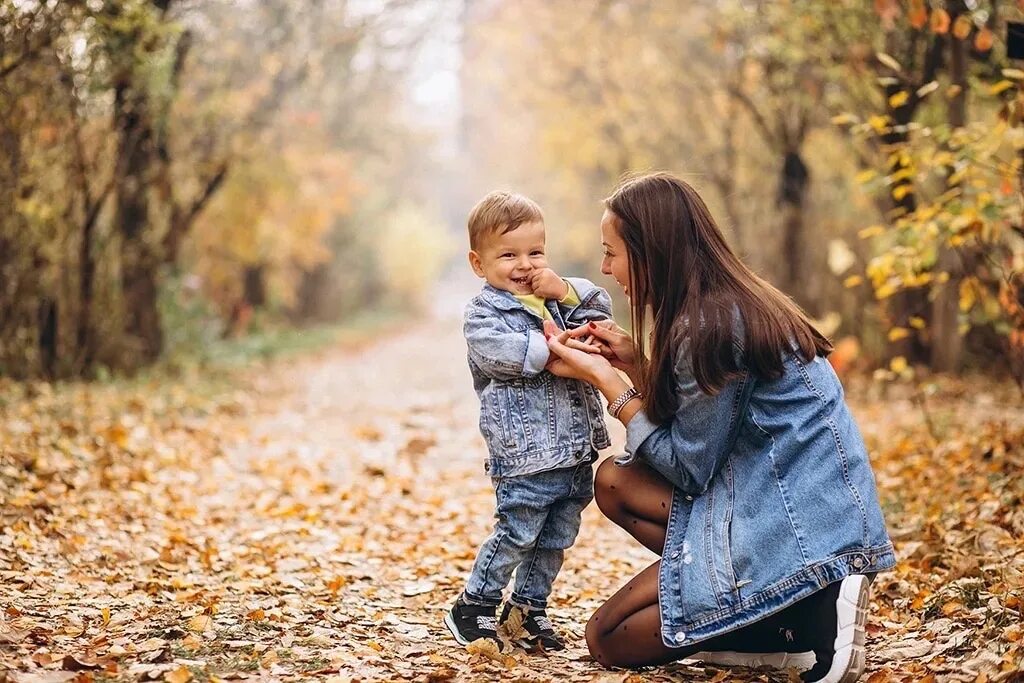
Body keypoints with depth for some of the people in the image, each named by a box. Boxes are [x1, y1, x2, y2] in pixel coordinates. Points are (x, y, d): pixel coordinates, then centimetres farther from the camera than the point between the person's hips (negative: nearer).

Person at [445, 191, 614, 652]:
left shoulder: (556, 299, 15)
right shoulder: (483, 313, -5)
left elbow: (602, 309, 11)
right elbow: (502, 353, -23)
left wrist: (566, 291, -5)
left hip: (577, 450, 7)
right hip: (525, 453, -7)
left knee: (556, 539, 14)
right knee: (517, 535, -6)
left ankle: (528, 609, 29)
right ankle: (474, 607, 11)